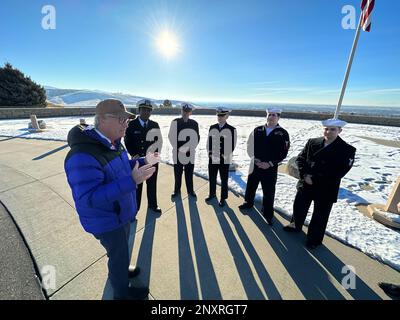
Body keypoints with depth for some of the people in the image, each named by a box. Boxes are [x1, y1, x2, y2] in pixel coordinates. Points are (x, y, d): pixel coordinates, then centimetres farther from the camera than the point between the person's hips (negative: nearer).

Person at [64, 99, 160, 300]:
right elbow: (90, 198, -35)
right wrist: (132, 181, -41)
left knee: (120, 249, 30)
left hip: (121, 212, 8)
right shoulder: (83, 155, -33)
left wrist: (143, 161, -2)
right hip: (106, 220, -8)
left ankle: (120, 270, 58)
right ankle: (122, 292, 43)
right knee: (119, 254, 15)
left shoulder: (112, 143, -3)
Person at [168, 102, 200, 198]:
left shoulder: (194, 123, 3)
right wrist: (177, 148, -9)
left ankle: (190, 190, 25)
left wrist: (190, 148, -8)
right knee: (177, 173, 8)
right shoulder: (175, 122, 1)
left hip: (190, 153, 1)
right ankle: (177, 190, 23)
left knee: (189, 173, 10)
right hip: (178, 152, 0)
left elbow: (196, 138, 4)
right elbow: (171, 136, 0)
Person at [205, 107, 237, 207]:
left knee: (224, 180, 9)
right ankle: (212, 194, 36)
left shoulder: (231, 129, -5)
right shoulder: (212, 127, 6)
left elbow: (232, 145, -7)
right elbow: (209, 141, 10)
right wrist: (209, 153, -1)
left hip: (224, 159, -3)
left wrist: (225, 156, -12)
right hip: (212, 158, 4)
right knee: (212, 178, 16)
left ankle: (223, 198, 24)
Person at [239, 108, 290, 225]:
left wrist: (270, 163, -14)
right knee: (251, 186, 17)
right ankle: (249, 203, 43)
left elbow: (283, 153, -7)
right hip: (255, 164, 3)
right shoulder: (257, 130, 2)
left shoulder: (283, 133, -5)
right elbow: (250, 145, 4)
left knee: (268, 192, 8)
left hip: (270, 167, -2)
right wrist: (254, 158, -8)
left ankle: (268, 214, 27)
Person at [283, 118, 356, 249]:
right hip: (305, 184, 4)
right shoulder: (312, 142, -2)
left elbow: (339, 172, -16)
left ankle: (314, 239, 36)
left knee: (320, 216, 13)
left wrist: (315, 180, -19)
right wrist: (305, 175, -15)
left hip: (326, 189, -3)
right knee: (299, 206, 20)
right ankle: (295, 226, 47)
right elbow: (300, 159, 0)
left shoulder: (347, 150, -11)